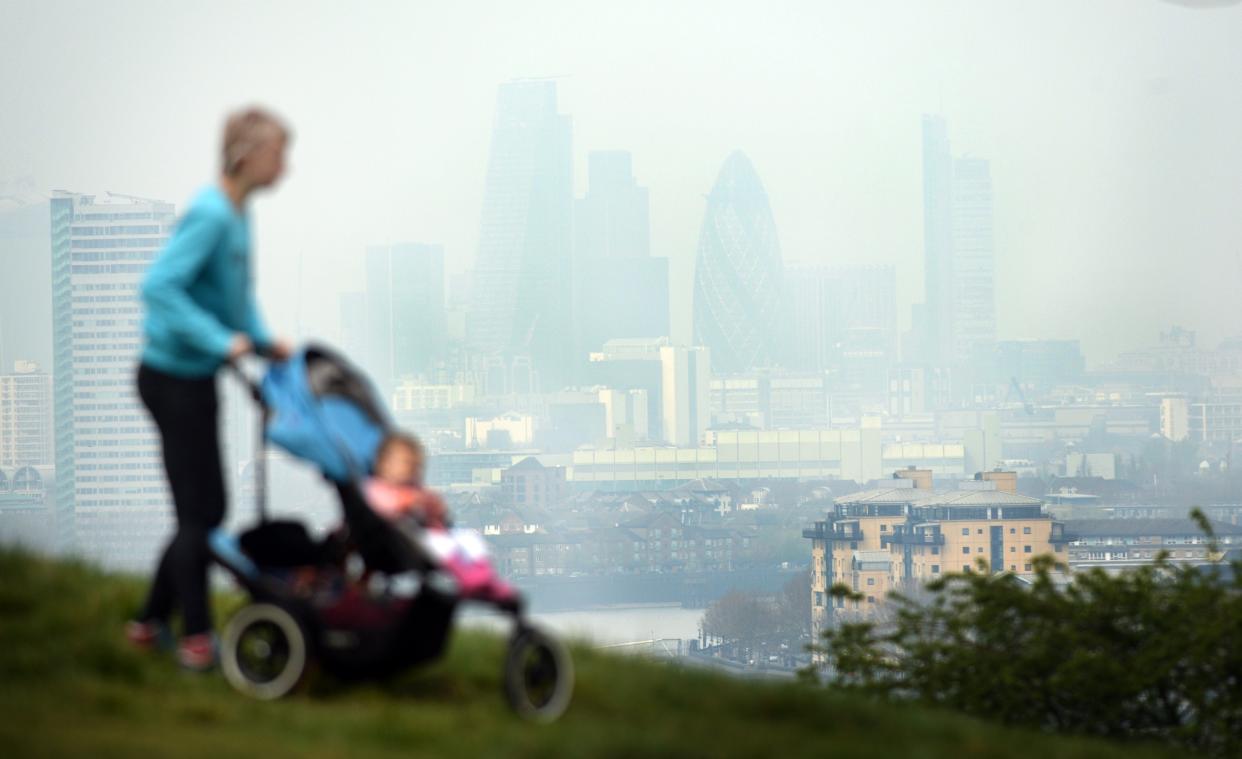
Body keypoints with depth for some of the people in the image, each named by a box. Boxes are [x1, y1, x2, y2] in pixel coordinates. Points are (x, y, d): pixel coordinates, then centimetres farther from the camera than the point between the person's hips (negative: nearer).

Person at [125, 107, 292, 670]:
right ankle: (195, 638, 10)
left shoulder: (237, 215, 7)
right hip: (174, 379, -9)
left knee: (203, 510, 15)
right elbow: (159, 287, -30)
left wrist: (263, 340, 4)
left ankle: (151, 622, 26)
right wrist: (222, 341, -30)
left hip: (194, 378, 9)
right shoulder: (210, 215, -22)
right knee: (200, 511, -1)